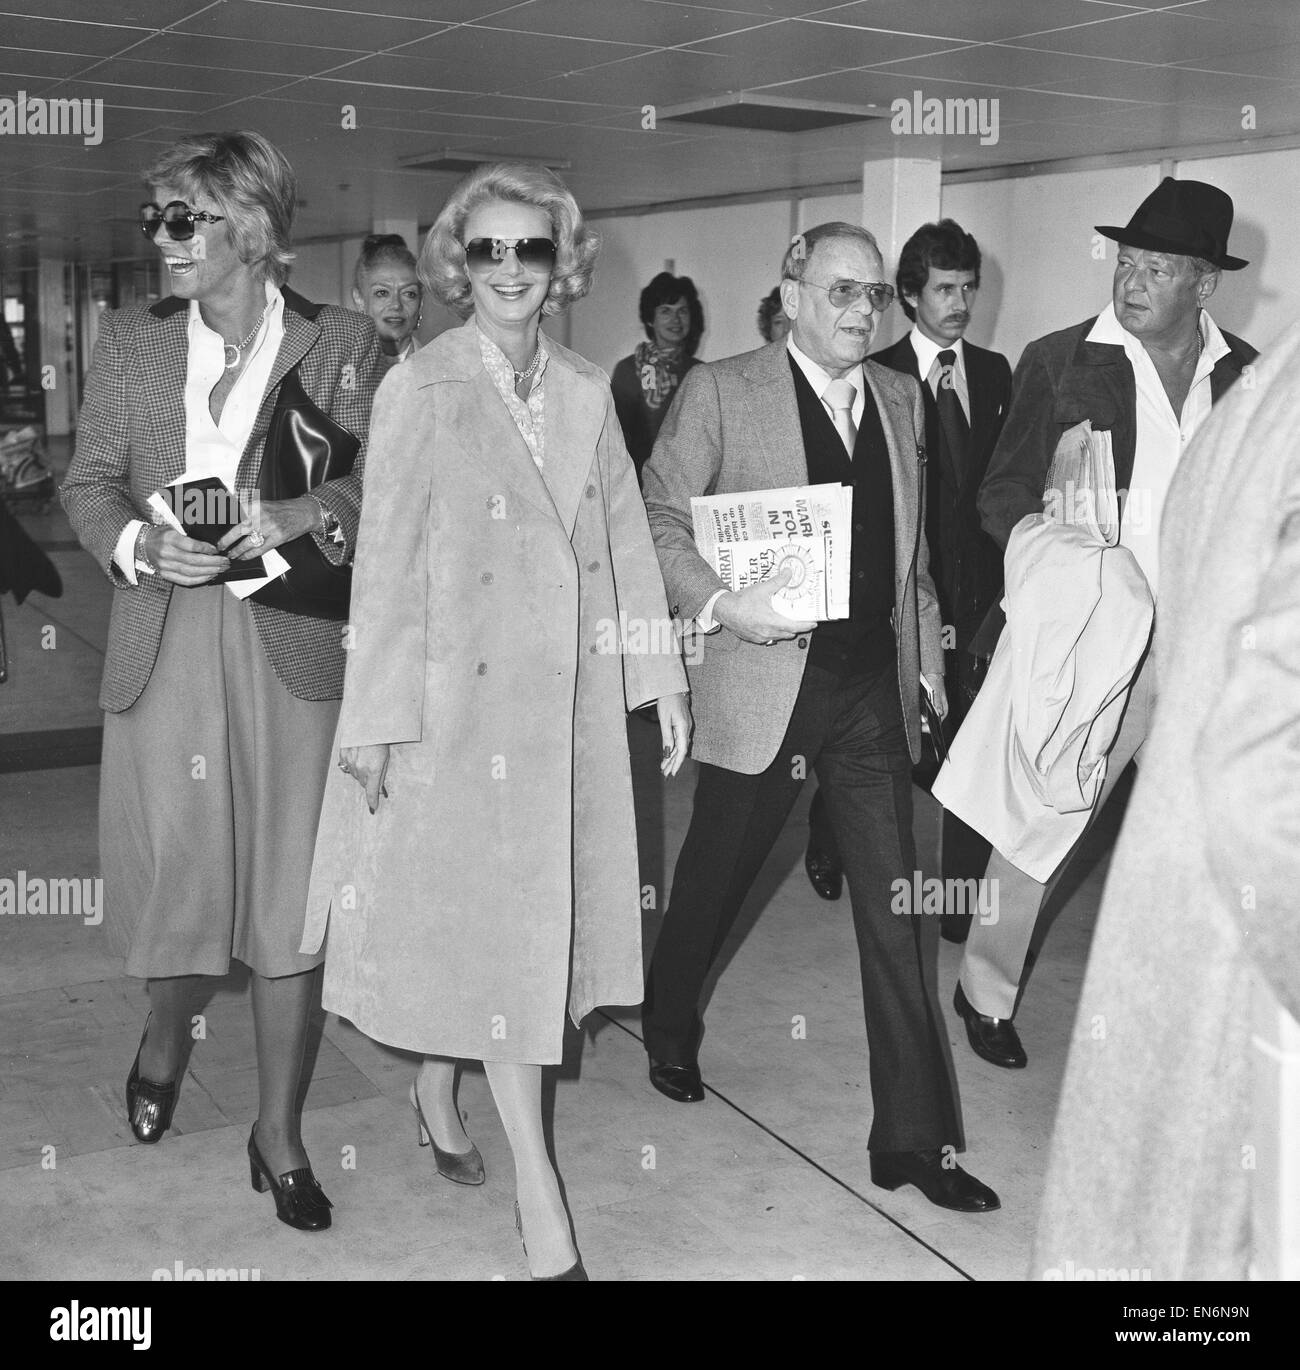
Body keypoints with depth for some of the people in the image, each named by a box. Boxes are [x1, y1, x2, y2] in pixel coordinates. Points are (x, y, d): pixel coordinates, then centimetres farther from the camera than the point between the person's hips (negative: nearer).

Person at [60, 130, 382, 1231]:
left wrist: (309, 514, -17)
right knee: (173, 877, 4)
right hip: (164, 649, 2)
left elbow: (382, 485, 2)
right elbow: (89, 484, 9)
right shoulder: (130, 341, 9)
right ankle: (166, 1029, 41)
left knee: (289, 891, 3)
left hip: (293, 649, -1)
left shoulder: (342, 343, 2)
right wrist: (140, 544, -11)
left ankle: (279, 1129, 21)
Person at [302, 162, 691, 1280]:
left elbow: (627, 540, 10)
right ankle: (537, 1187, 8)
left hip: (572, 696, 5)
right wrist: (376, 720, -11)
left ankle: (438, 1089, 36)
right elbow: (386, 561, -9)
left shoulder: (586, 393, 8)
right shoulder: (421, 390, -6)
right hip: (460, 698, -5)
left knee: (535, 917, 13)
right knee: (493, 929, -1)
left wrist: (663, 678, 6)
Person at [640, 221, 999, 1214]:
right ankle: (669, 1029, 43)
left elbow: (913, 546, 17)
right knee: (714, 879, 13)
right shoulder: (720, 391, -2)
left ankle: (914, 1137, 12)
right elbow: (658, 520, -4)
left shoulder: (901, 399, 13)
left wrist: (928, 660, 12)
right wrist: (719, 602, -19)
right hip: (764, 681, -4)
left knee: (900, 908, 2)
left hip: (877, 686, 4)